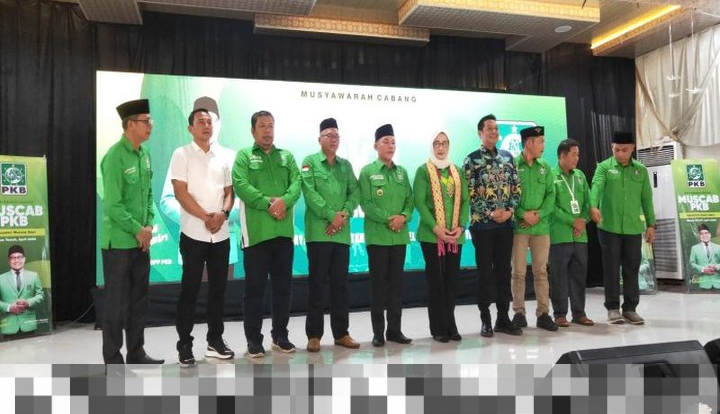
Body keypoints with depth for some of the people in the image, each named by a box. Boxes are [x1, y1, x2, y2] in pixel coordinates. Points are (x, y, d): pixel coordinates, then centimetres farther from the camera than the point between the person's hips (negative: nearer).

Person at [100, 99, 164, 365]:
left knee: (139, 299, 14)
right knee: (117, 301, 2)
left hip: (141, 241, 8)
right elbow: (113, 205, -19)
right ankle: (113, 360, 15)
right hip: (119, 242, -7)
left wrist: (148, 226, 1)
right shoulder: (115, 156, -15)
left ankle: (136, 354, 27)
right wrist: (137, 230, -12)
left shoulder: (144, 154, 8)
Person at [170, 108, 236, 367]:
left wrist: (223, 213, -8)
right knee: (190, 289, 2)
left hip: (221, 234, 4)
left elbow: (229, 191, 11)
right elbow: (180, 193, -8)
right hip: (194, 233, -4)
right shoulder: (182, 154, -1)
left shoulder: (223, 155, 11)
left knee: (218, 288, 9)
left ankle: (215, 340, 21)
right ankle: (184, 344, 12)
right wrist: (205, 217, -15)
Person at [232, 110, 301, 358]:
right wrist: (268, 204, -19)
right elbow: (241, 185, -11)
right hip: (257, 231, -4)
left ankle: (280, 336, 24)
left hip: (284, 230, 4)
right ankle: (254, 340, 14)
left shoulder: (286, 156, 15)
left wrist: (284, 201, -18)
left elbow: (297, 184, 2)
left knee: (283, 285, 10)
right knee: (255, 287, 2)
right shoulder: (244, 156, 4)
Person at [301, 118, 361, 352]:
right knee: (317, 284, 0)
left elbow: (355, 192, 8)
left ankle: (341, 333, 18)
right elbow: (309, 192, -10)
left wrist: (344, 214, -9)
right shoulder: (310, 162, 2)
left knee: (341, 284, 9)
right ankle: (314, 334, 9)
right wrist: (331, 216, -15)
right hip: (319, 232, -4)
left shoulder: (346, 165, 17)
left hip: (342, 233, 5)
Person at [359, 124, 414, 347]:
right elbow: (366, 203, -8)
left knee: (396, 284, 9)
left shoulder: (402, 172, 13)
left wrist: (403, 216, -10)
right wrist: (387, 219, -16)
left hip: (400, 236, 4)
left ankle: (394, 329, 19)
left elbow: (410, 199, 9)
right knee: (378, 284, 1)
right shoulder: (367, 171, -1)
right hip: (377, 235, -4)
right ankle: (378, 332, 10)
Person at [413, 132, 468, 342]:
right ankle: (438, 328, 10)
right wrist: (435, 227, -16)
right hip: (432, 234, -4)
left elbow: (465, 201, 8)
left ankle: (450, 325, 18)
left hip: (455, 235, 4)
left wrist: (461, 226, -7)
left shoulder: (458, 171, 13)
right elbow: (419, 202, -8)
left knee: (452, 279, 7)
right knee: (435, 280, 1)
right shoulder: (423, 171, 0)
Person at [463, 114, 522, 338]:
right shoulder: (471, 159, -3)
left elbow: (516, 187, 9)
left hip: (506, 223, 4)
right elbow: (470, 193, -8)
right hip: (482, 223, -4)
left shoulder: (507, 156, 11)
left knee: (504, 269, 9)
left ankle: (503, 317, 19)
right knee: (485, 271, 1)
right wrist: (490, 213, -13)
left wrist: (510, 210, -6)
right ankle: (486, 319, 11)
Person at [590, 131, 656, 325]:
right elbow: (596, 186, -19)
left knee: (632, 268, 8)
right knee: (611, 268, 3)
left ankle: (630, 308, 19)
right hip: (609, 227, -3)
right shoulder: (604, 167, -1)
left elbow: (646, 198, 12)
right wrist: (593, 206, -38)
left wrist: (651, 224, 9)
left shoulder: (641, 170, 9)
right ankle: (613, 308, 12)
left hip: (633, 228, 3)